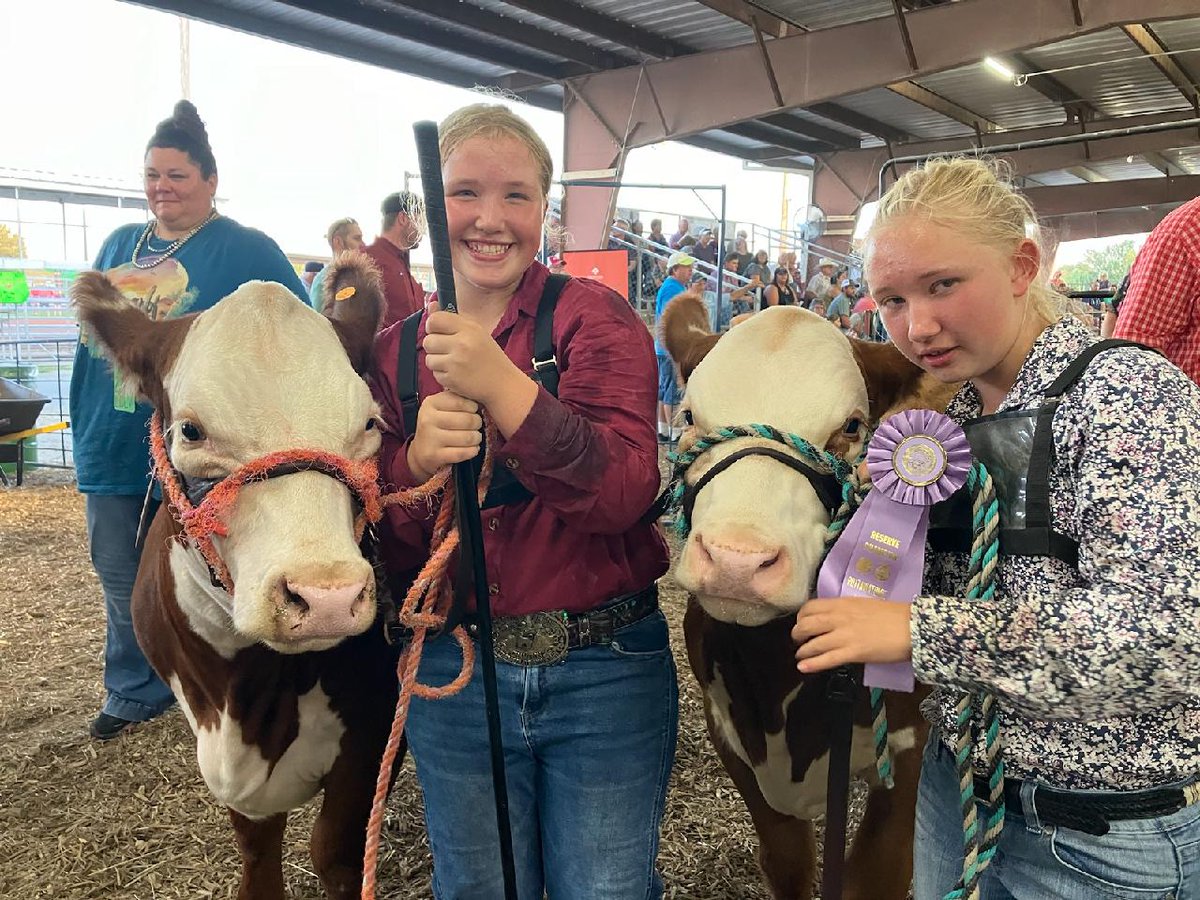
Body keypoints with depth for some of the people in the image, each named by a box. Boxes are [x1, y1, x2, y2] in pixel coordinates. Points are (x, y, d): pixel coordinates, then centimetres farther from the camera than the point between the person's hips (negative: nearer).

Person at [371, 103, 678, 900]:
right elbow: (383, 543, 1)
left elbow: (625, 494, -21)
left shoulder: (595, 316, -8)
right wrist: (418, 461, -20)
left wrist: (499, 382, -31)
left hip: (609, 669, -3)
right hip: (454, 673, 3)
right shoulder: (396, 350, 2)